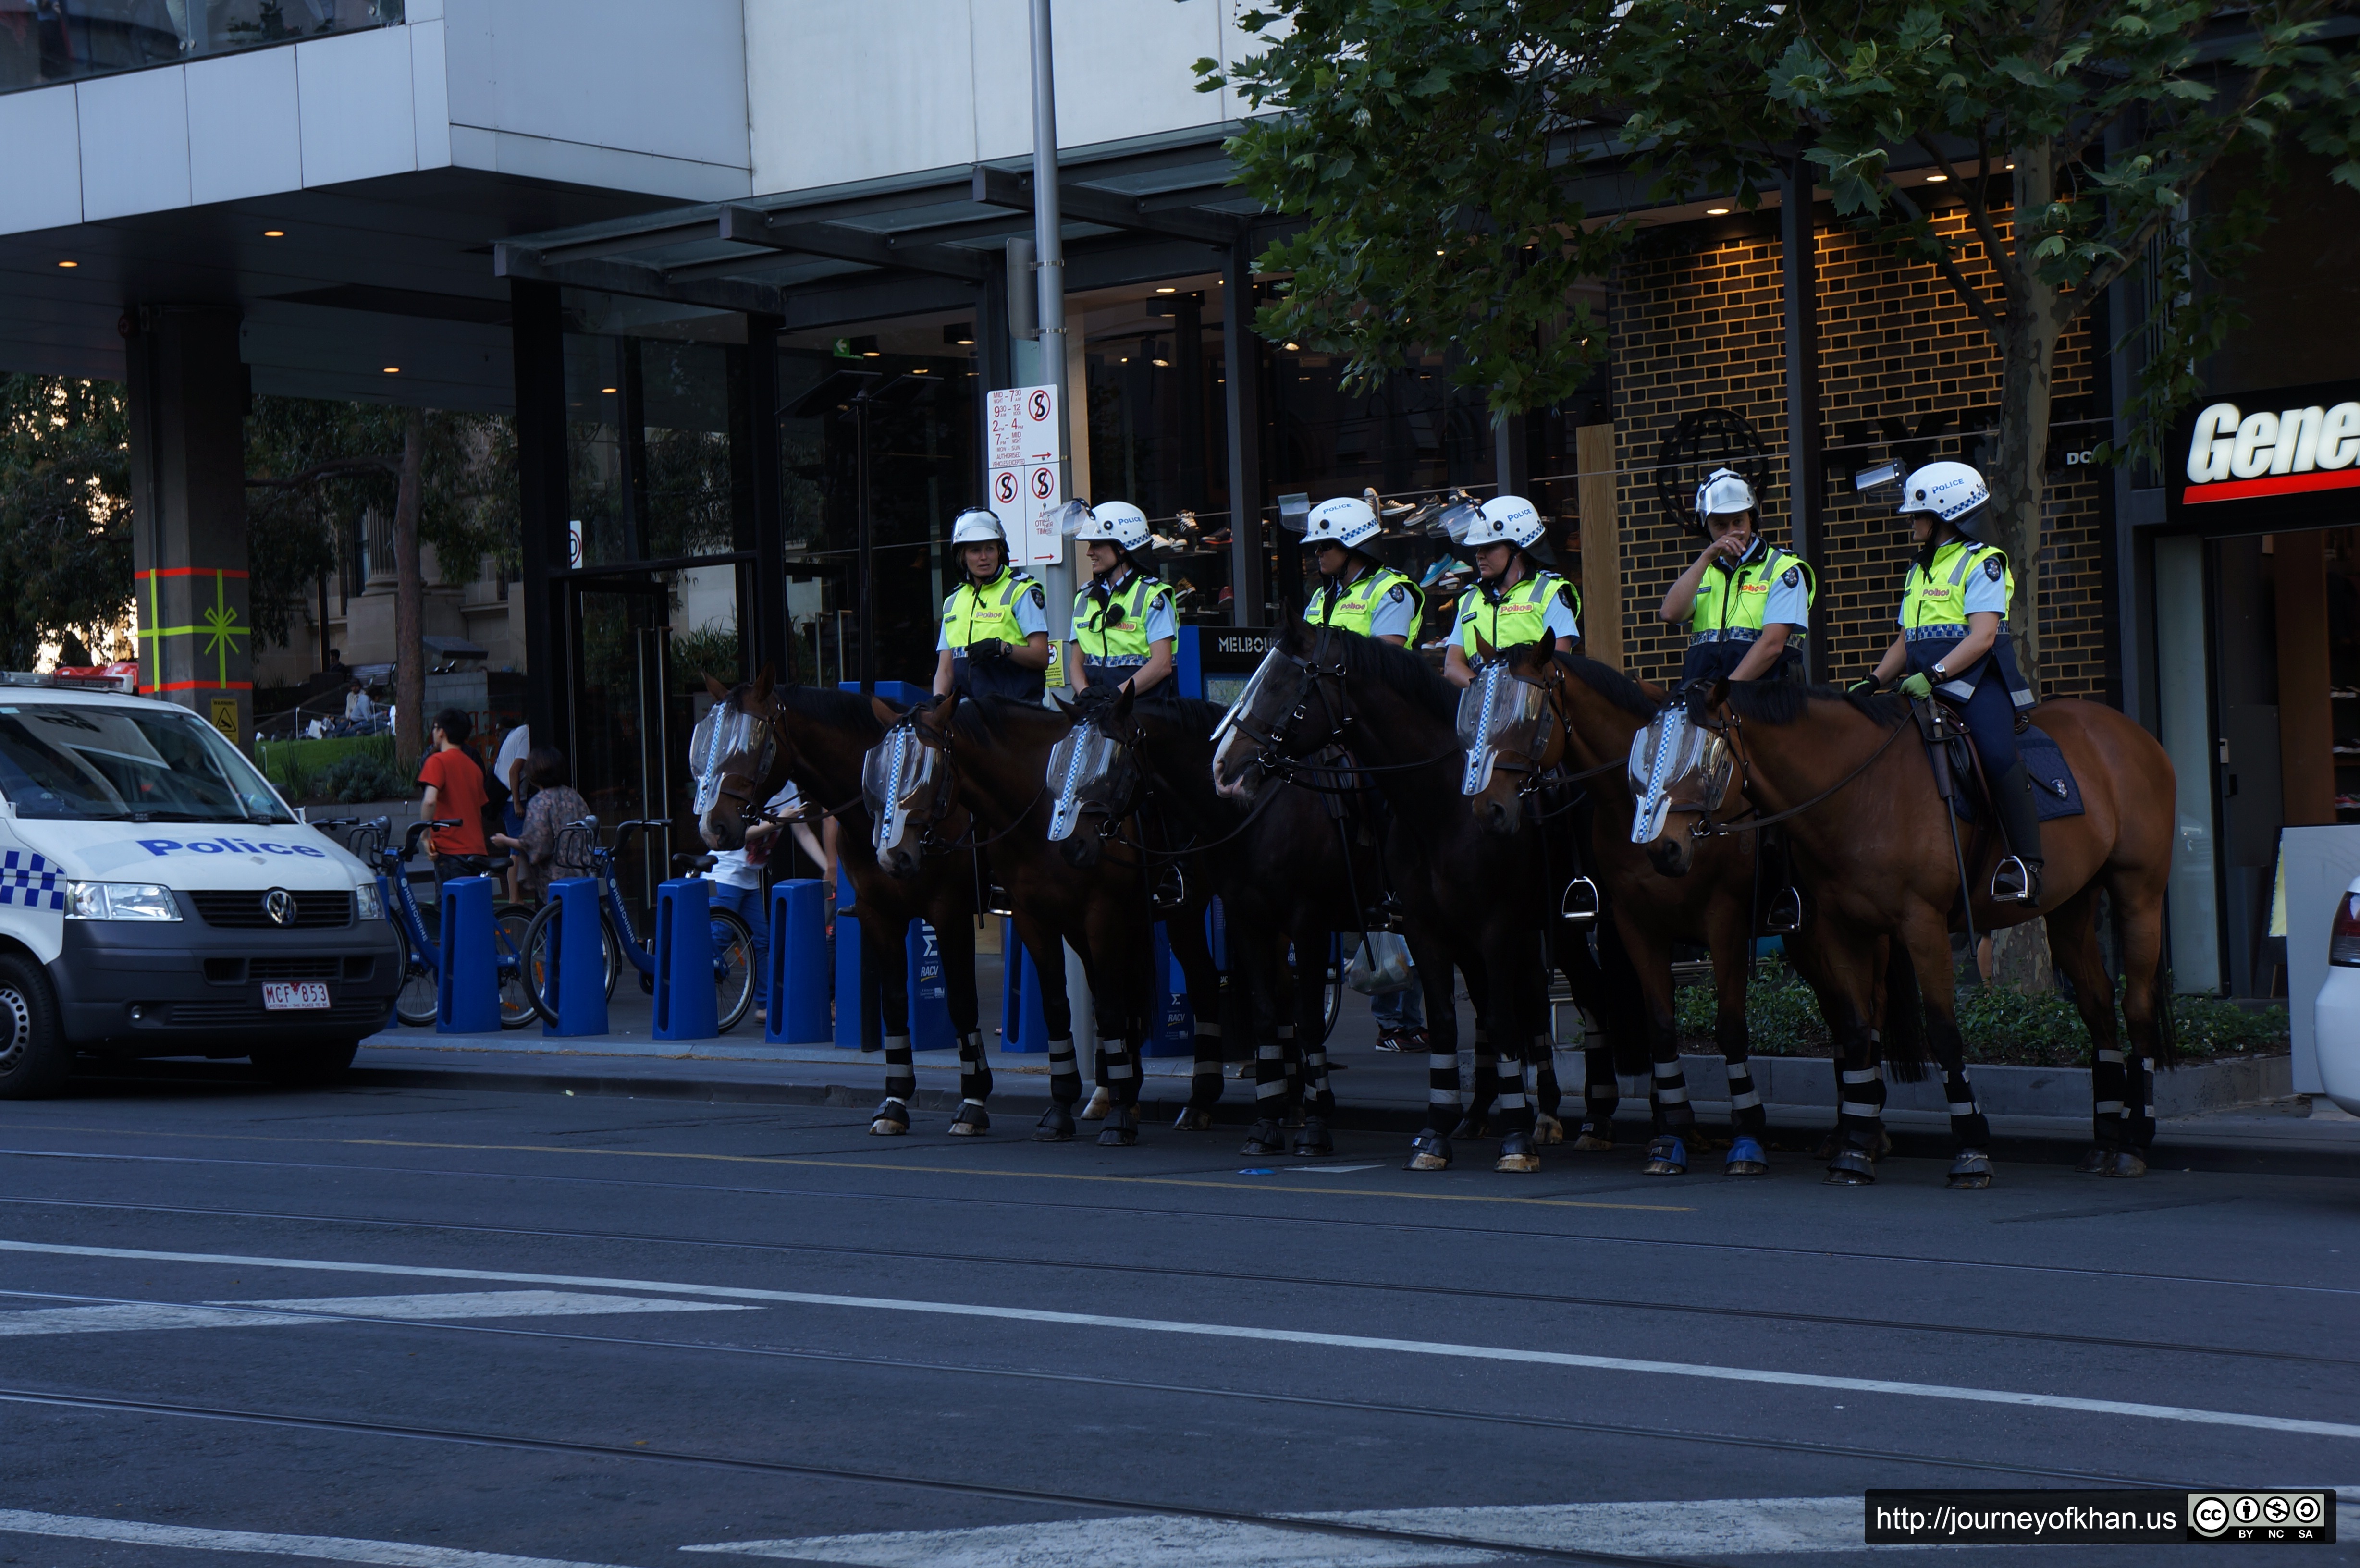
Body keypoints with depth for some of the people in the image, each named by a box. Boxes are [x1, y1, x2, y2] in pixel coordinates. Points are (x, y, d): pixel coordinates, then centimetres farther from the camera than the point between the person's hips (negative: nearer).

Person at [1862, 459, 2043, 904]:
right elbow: (1906, 642, 23)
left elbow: (1983, 636, -16)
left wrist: (1934, 674, -27)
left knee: (1997, 754, -30)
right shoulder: (1919, 571, 21)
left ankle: (2026, 863, -30)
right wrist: (1874, 681, 7)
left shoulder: (1982, 564, -3)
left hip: (1977, 681, -9)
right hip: (1927, 688, 9)